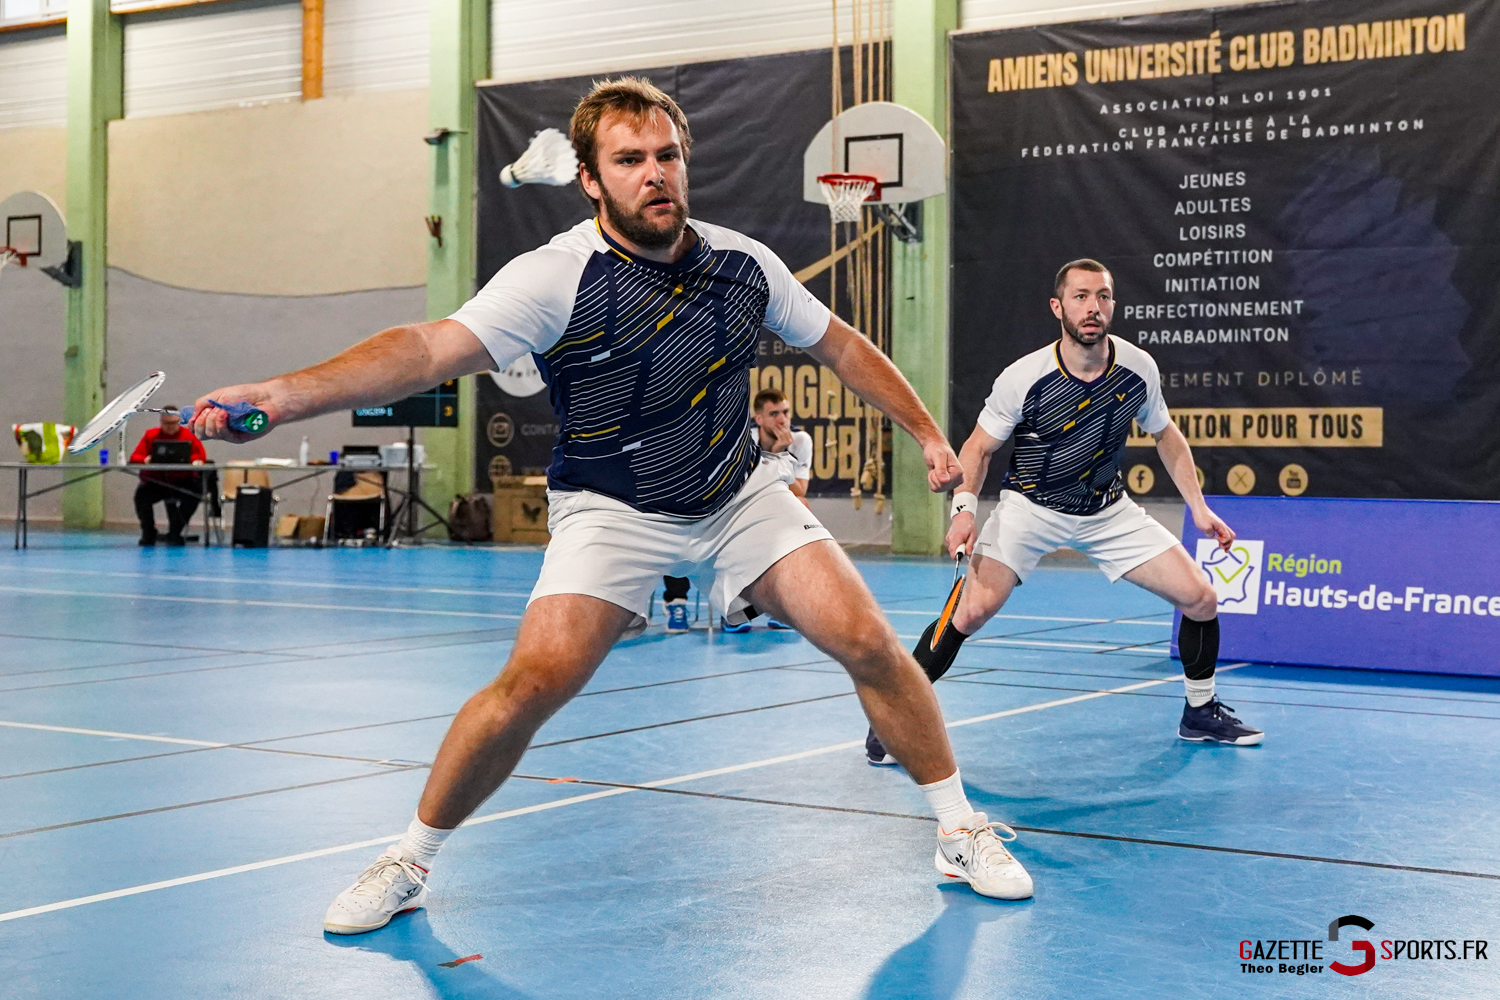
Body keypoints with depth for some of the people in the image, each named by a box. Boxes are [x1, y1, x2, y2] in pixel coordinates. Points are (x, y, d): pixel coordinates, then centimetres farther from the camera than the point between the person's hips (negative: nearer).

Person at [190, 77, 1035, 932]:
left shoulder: (745, 263, -8)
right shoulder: (555, 278, -22)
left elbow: (842, 345, 10)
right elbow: (430, 349, -36)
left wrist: (926, 431, 9)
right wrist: (282, 395, -50)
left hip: (741, 495, 4)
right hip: (610, 511, -3)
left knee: (869, 643, -10)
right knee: (536, 679, -21)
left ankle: (962, 831, 12)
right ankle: (409, 863, 2)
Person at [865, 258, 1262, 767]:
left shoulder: (1138, 368, -10)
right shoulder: (1023, 379, -20)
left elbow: (1166, 436, 8)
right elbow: (979, 447, -7)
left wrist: (1199, 507, 4)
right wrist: (964, 506, -24)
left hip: (1108, 510, 4)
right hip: (1029, 507, -3)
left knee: (1200, 598, -5)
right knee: (972, 609, -24)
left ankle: (1200, 712, 20)